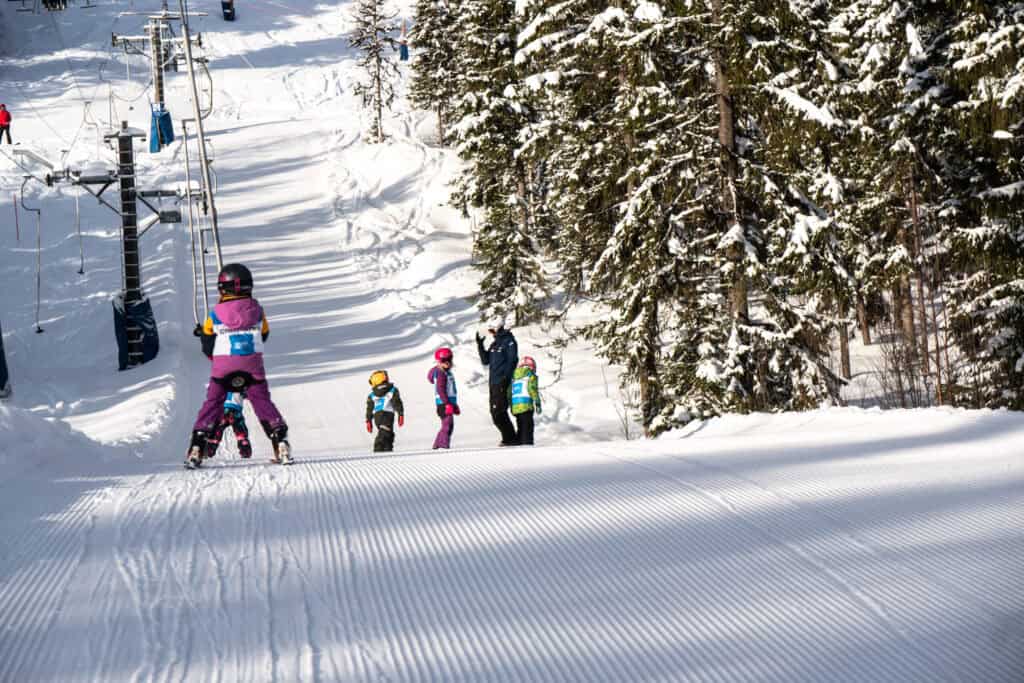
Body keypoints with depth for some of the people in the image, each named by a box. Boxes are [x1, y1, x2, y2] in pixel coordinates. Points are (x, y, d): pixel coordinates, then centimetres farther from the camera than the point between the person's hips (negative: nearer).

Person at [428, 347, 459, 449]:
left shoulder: (447, 372, 19)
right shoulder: (441, 373, -14)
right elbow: (441, 390, -21)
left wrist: (455, 405, 28)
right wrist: (447, 404, -25)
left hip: (449, 403, 10)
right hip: (443, 403, -10)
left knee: (447, 425, 14)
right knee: (448, 425, -14)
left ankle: (438, 445, 20)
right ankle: (444, 444, -16)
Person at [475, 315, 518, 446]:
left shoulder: (508, 341, -6)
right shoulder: (494, 344, 20)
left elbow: (512, 361, -13)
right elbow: (485, 361, 18)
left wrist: (506, 378, -20)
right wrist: (480, 345, 9)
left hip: (502, 382, -9)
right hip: (494, 383, 9)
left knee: (499, 412, -15)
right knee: (495, 413, 7)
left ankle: (510, 438, -10)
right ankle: (510, 438, 12)